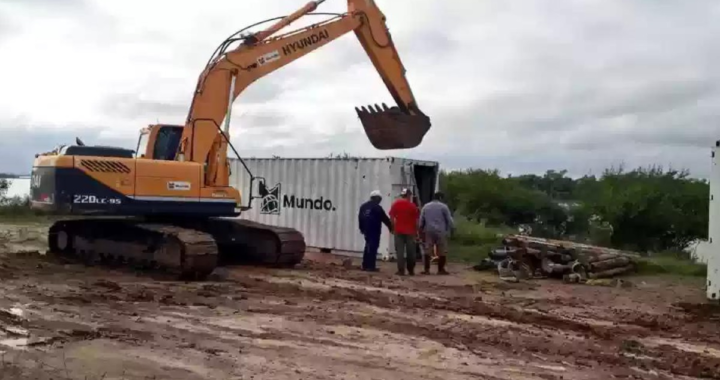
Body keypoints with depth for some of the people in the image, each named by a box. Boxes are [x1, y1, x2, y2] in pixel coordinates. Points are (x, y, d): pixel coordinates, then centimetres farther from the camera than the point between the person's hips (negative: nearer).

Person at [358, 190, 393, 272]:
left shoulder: (363, 206, 12)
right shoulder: (377, 207, -12)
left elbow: (360, 218, 17)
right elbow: (385, 219, -8)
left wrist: (362, 228, 27)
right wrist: (391, 227, 4)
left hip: (366, 230, 8)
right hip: (374, 230, -8)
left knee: (368, 247, 16)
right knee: (373, 247, -6)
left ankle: (365, 265, 17)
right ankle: (371, 266, -8)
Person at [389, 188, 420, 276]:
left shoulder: (395, 204, 2)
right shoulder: (412, 205, -1)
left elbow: (391, 217, 0)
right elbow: (416, 220, 0)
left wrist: (393, 226, 11)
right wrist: (416, 231, 8)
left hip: (399, 231, 0)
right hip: (410, 231, 0)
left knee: (400, 251, 1)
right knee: (410, 252, 9)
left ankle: (401, 270, -5)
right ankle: (411, 270, 15)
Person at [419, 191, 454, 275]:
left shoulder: (425, 207, 11)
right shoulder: (443, 206, -1)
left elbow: (421, 221, 11)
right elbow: (449, 220, -1)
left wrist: (422, 231, 17)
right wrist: (452, 228, 11)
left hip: (429, 231, 3)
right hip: (441, 231, -3)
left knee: (427, 251, 5)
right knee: (442, 252, 5)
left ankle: (427, 269, 2)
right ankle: (441, 269, 6)